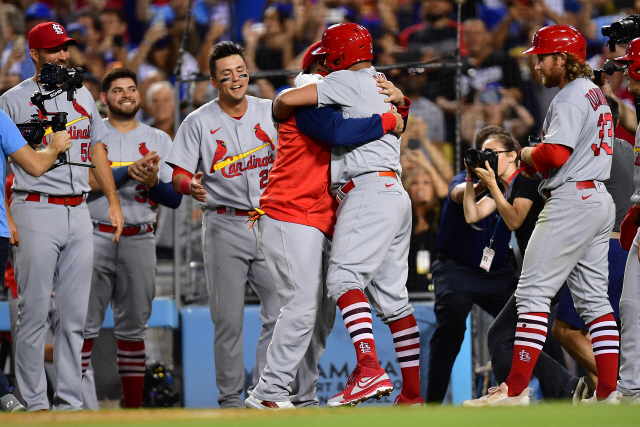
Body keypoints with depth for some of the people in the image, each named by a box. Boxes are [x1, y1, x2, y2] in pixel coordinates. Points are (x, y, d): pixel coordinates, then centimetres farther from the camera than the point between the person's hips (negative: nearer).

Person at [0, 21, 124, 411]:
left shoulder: (83, 97, 15)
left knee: (75, 315, 5)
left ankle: (70, 401, 10)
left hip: (79, 214, 5)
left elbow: (97, 149, 22)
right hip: (37, 212, -5)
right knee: (34, 311, -4)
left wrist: (114, 201, 14)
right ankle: (34, 404, 0)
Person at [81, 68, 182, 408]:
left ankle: (133, 406, 9)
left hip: (139, 241, 3)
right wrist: (129, 171, -18)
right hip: (95, 237, -3)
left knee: (134, 328, 6)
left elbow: (174, 198, 8)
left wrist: (152, 182, -12)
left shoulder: (159, 140, 13)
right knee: (84, 325, -7)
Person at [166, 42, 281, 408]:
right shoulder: (199, 122, 0)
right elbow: (179, 175, -5)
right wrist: (191, 185, -25)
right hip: (225, 226, -2)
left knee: (280, 312, -5)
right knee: (228, 318, -2)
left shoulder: (269, 112, 8)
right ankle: (230, 398, 6)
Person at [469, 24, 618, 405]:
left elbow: (555, 154, -23)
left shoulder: (570, 98, -12)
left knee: (534, 292, -9)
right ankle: (608, 393, 6)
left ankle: (516, 389, -13)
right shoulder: (596, 94, 19)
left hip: (571, 200, -10)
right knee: (594, 299, 9)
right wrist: (537, 163, 10)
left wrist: (527, 155, -2)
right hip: (601, 199, 10)